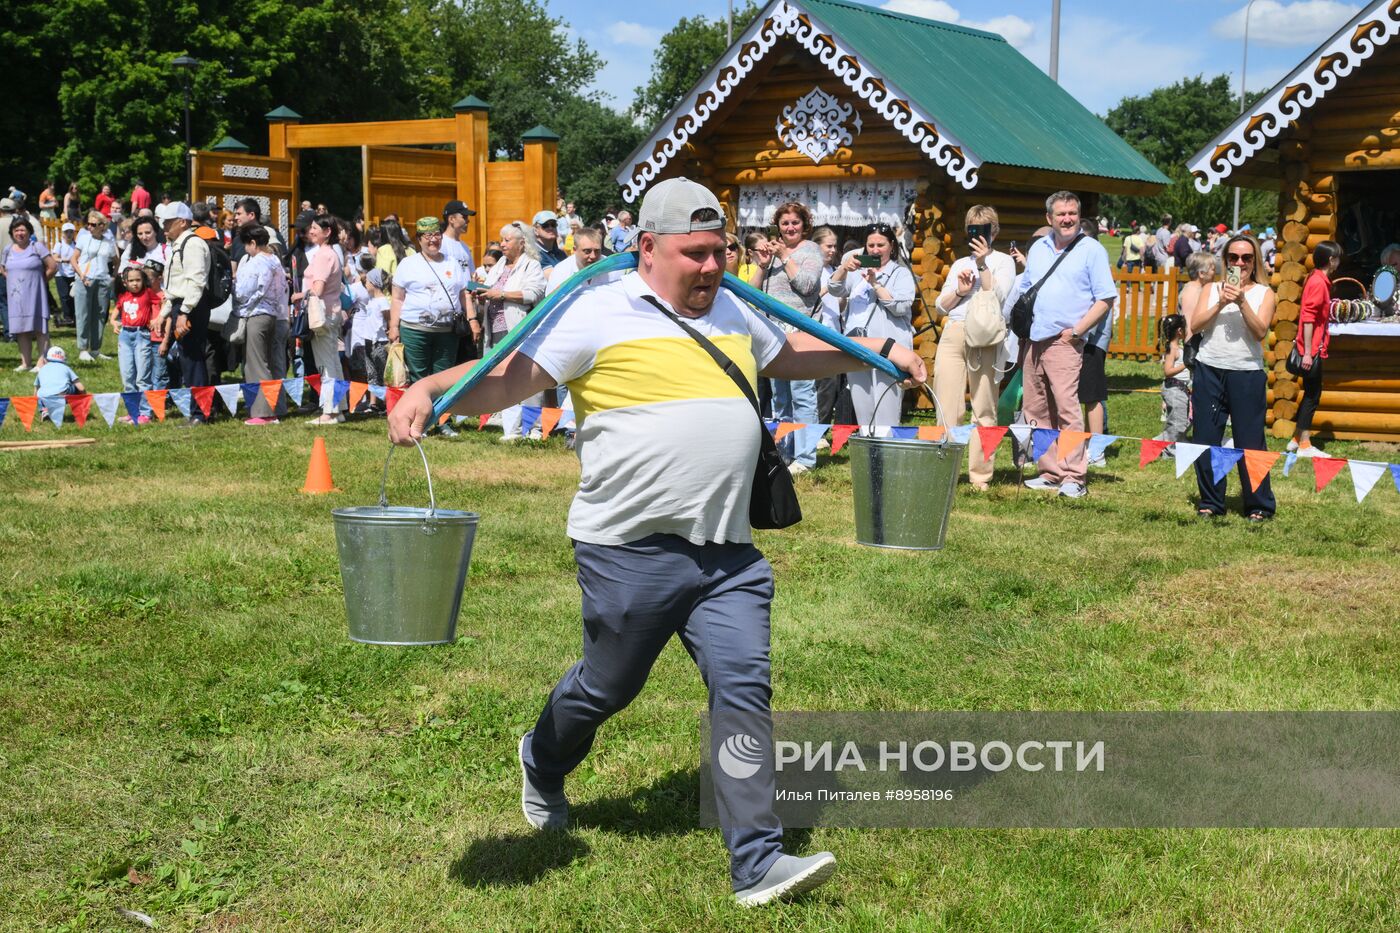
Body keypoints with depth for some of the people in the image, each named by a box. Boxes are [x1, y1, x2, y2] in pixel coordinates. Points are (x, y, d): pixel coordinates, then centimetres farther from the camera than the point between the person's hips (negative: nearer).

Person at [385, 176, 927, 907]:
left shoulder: (734, 313, 14)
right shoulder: (600, 314, -8)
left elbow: (791, 354, 34)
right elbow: (511, 377, -14)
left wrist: (876, 352, 33)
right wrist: (427, 391, -29)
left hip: (727, 554, 5)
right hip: (630, 551, -5)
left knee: (744, 686, -4)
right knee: (607, 687, 13)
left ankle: (758, 863, 1)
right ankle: (542, 766, 46)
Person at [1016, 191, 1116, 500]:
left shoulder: (1091, 249, -1)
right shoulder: (1038, 248, 17)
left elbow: (1105, 298, -5)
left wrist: (1076, 330, -11)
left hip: (1064, 342, -7)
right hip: (1034, 341, 7)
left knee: (1066, 408, -15)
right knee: (1036, 410, 7)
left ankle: (1074, 477, -13)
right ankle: (1050, 473, 15)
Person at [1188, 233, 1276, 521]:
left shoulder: (1264, 293, 6)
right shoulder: (1211, 290, 10)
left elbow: (1261, 331, -8)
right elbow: (1195, 326, -2)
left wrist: (1242, 302, -17)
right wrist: (1220, 303, -13)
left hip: (1247, 373, -2)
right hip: (1209, 371, 2)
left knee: (1250, 442, -2)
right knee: (1206, 438, 5)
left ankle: (1260, 506, 9)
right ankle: (1211, 502, 17)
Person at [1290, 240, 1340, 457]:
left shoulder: (1318, 280, 12)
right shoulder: (1318, 282, -16)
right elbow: (1308, 318, -21)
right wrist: (1308, 352, -22)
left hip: (1313, 349, 10)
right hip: (1313, 349, -10)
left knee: (1311, 393, 15)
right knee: (1312, 394, -4)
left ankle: (1297, 439, 22)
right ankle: (1304, 445, 0)